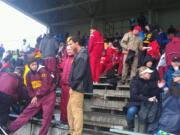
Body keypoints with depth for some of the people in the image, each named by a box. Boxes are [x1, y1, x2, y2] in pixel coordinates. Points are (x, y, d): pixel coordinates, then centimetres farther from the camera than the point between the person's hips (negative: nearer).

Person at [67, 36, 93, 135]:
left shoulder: (82, 54, -12)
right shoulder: (78, 54, 18)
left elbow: (80, 72, -20)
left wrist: (72, 86, -15)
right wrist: (72, 85, 10)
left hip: (77, 87, -10)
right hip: (76, 86, 10)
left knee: (76, 111, -5)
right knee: (70, 109, 16)